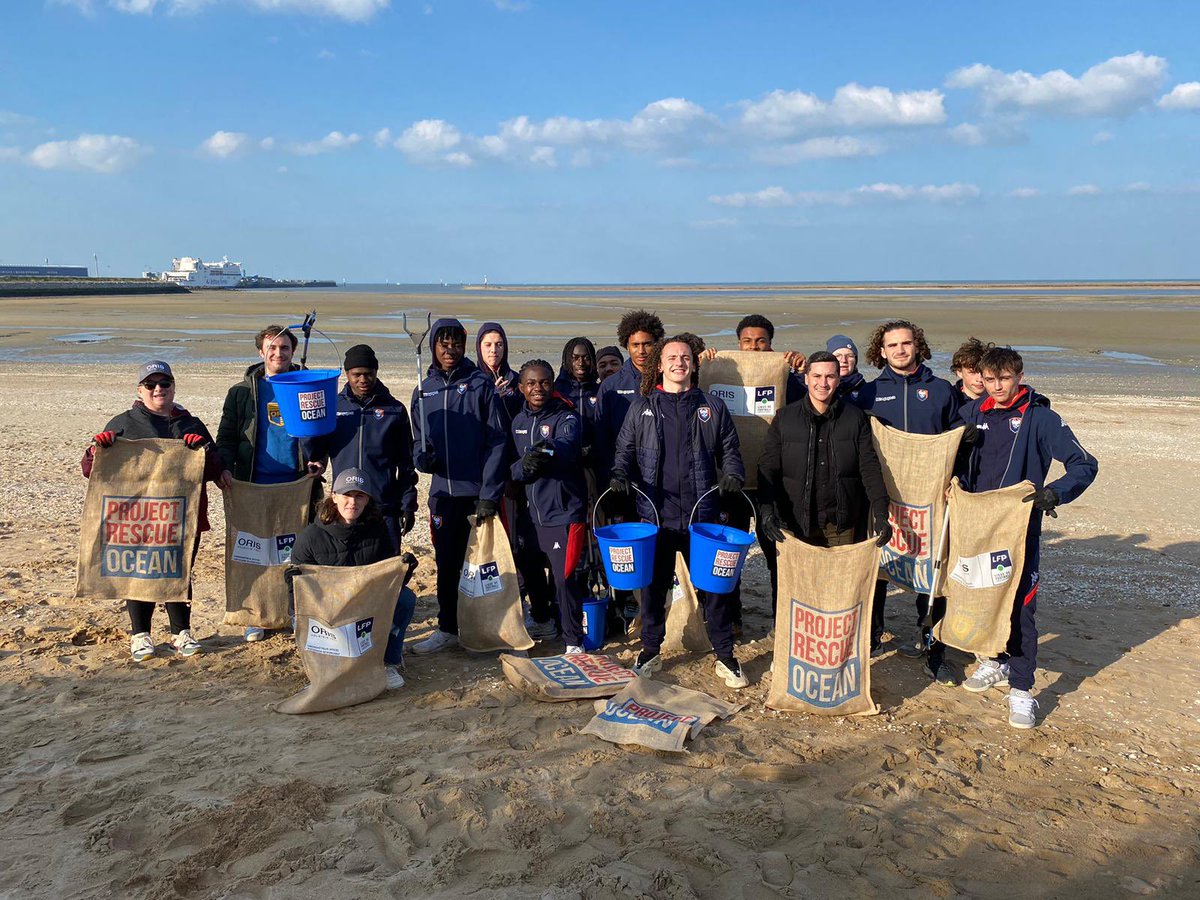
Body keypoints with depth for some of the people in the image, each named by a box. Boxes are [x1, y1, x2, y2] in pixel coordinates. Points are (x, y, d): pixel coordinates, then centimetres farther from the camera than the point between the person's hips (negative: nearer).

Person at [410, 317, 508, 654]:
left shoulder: (482, 385, -3)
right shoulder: (423, 390, 11)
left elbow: (497, 441, -7)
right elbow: (418, 439, 16)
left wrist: (489, 494, -13)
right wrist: (421, 458, -9)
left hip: (479, 490, -4)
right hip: (444, 490, 4)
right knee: (447, 562, 10)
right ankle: (447, 628, 23)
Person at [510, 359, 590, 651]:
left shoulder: (567, 417, -8)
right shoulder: (519, 421, 10)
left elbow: (568, 444, -31)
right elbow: (511, 466, 7)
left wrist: (549, 449, -55)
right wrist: (524, 467, -18)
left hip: (563, 513, -6)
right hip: (530, 513, 6)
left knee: (566, 578, -7)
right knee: (531, 573, 18)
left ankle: (574, 642, 6)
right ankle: (542, 621, 42)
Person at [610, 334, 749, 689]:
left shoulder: (712, 407, 10)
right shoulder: (641, 407, 10)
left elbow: (730, 450, 12)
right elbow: (625, 449, 10)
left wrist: (732, 473, -7)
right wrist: (620, 473, -9)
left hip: (701, 516, 0)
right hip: (655, 514, 0)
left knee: (713, 586, 4)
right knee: (654, 585, 10)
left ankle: (725, 656, 19)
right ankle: (650, 651, 27)